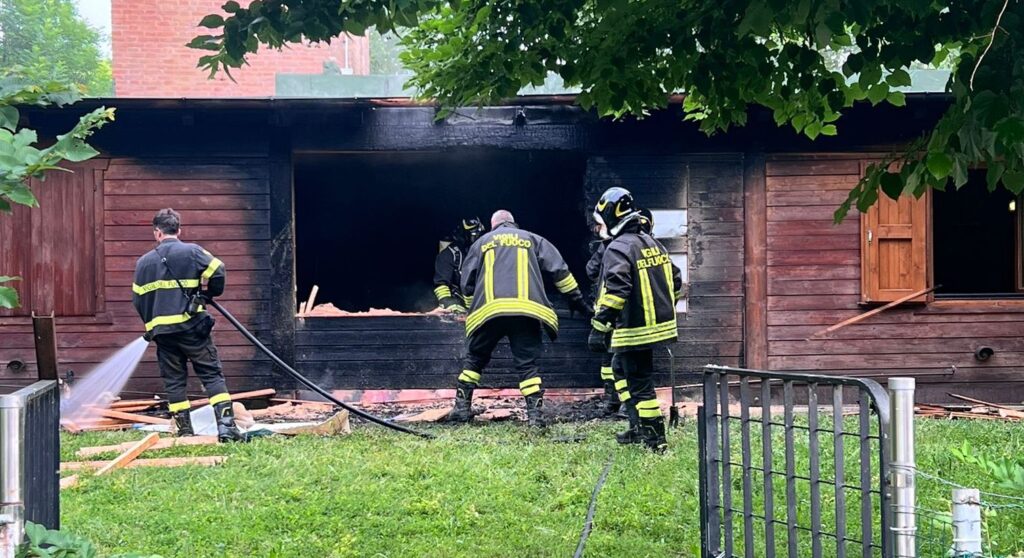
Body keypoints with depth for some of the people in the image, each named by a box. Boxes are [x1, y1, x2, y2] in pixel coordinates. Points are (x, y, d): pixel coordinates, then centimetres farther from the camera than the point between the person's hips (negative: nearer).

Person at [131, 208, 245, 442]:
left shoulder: (144, 262, 9)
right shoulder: (191, 251, -2)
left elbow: (137, 299, 11)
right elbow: (217, 271, -11)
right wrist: (209, 293, 9)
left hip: (161, 330, 3)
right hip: (192, 325, -3)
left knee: (173, 380, 11)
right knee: (212, 375, 0)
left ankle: (185, 430, 11)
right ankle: (226, 425, -11)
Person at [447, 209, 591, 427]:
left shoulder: (481, 243, 23)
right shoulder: (533, 239, 21)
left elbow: (467, 283, 20)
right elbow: (559, 271, 13)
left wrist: (473, 308, 32)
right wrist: (577, 300, 17)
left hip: (488, 310, 1)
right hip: (525, 311, -1)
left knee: (475, 358, 18)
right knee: (527, 364, 4)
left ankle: (462, 407, 17)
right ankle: (535, 413, -8)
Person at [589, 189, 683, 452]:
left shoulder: (619, 248, -16)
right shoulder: (653, 243, 12)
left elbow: (615, 290, -28)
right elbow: (675, 281, 18)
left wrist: (599, 327, -27)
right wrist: (663, 310, 30)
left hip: (634, 329, -9)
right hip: (659, 323, 9)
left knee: (639, 383, -1)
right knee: (620, 369, 23)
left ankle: (654, 438, 4)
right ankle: (639, 428, 26)